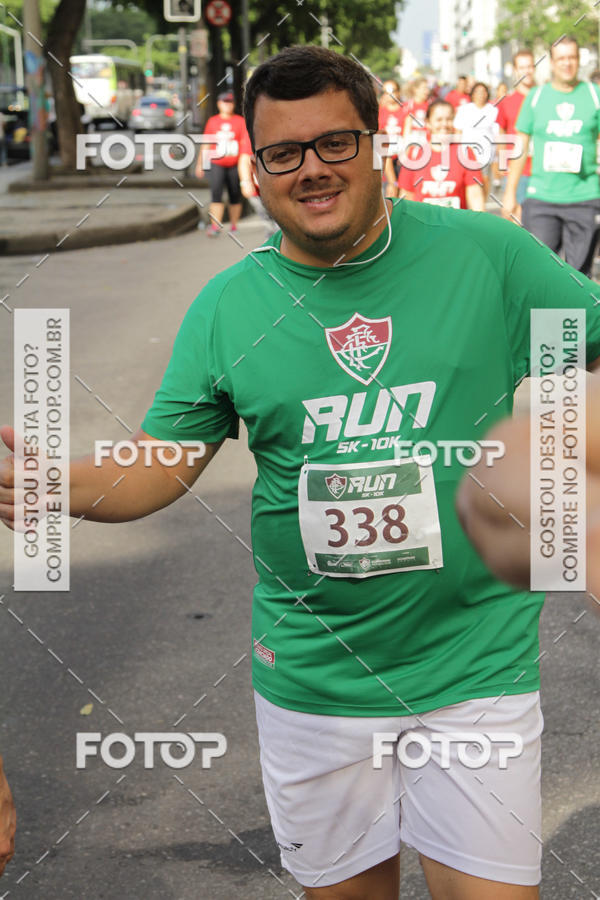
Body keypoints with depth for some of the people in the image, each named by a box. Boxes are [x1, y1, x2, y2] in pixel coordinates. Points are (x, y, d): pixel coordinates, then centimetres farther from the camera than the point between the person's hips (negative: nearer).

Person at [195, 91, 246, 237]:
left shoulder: (240, 121, 5)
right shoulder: (212, 121, 8)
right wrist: (200, 164, 13)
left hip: (235, 166, 0)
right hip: (217, 164, 0)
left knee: (235, 197, 7)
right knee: (216, 193, -14)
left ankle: (234, 226, 20)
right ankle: (215, 226, -18)